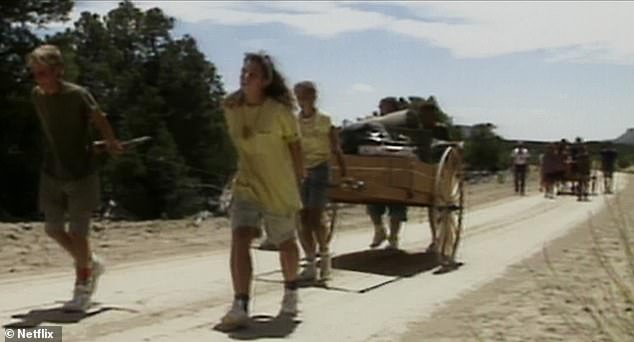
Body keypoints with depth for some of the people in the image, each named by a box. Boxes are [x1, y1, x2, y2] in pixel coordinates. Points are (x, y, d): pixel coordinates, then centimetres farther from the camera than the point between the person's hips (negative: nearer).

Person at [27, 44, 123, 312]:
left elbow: (99, 118, -1)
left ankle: (82, 289, 16)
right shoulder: (36, 96, -1)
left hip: (81, 174, -5)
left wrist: (111, 142, 10)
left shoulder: (78, 95, -17)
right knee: (53, 229, 9)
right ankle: (91, 264, 33)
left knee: (78, 233, -2)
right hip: (52, 174, 6)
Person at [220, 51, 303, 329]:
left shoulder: (280, 111, -16)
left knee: (285, 243, 16)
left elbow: (294, 144, -3)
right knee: (239, 240, -19)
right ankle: (240, 308, -21)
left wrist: (298, 178, 5)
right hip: (246, 185, 2)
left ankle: (291, 292, 42)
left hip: (280, 188, -2)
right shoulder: (230, 108, -4)